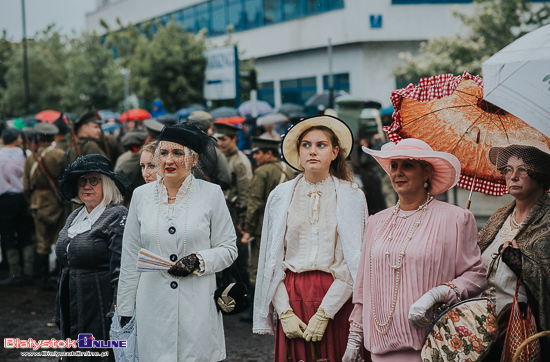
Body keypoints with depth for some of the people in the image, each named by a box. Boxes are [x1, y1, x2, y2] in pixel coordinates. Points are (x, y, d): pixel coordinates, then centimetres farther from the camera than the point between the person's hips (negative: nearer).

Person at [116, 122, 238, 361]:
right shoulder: (142, 195, 7)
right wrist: (125, 310, 10)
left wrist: (199, 261, -15)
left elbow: (228, 249, 5)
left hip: (198, 308, -2)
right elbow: (130, 258, 11)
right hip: (153, 309, 2)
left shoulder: (211, 194, 1)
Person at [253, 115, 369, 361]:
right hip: (292, 297, 1)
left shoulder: (352, 196, 1)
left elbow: (354, 263, -5)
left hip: (337, 298, -1)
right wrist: (284, 312, -5)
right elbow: (272, 259, 5)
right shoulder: (280, 195, 7)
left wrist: (324, 313, -12)